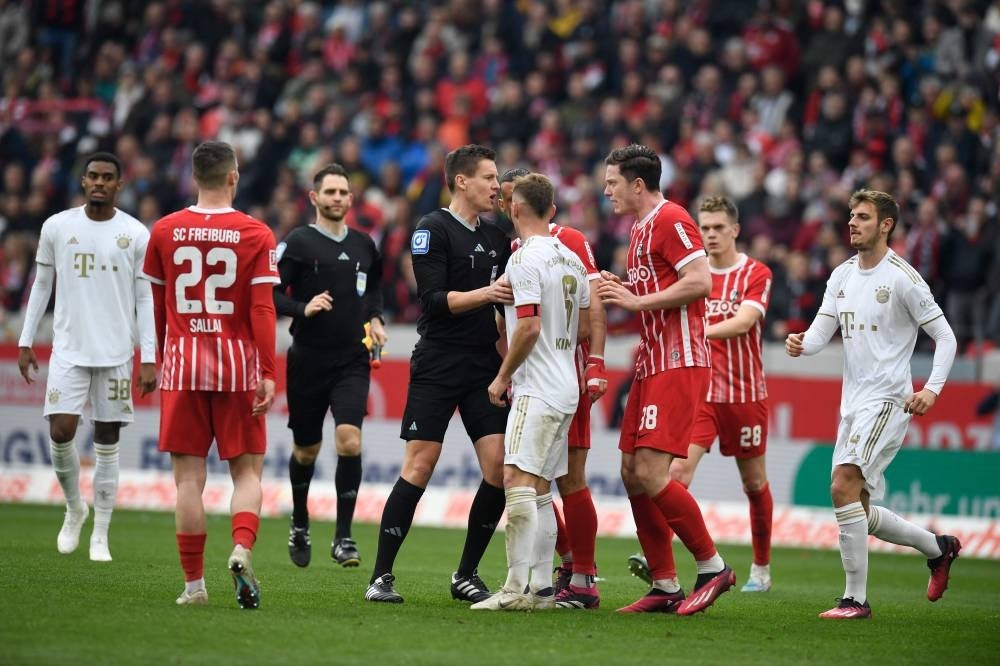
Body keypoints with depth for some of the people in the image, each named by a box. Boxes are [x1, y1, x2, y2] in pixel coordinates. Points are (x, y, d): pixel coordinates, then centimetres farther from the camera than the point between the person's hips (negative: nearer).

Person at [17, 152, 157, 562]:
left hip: (116, 354, -1)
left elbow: (145, 299, 1)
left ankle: (100, 536, 9)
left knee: (107, 443, 2)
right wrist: (25, 342, 9)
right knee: (61, 432, -11)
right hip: (69, 349, 1)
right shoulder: (57, 227, 3)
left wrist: (149, 359, -5)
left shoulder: (136, 235, -1)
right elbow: (42, 286, 11)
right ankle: (74, 507, 15)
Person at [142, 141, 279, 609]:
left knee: (189, 477, 3)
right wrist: (268, 373, -8)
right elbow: (262, 309, -9)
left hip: (182, 365, 1)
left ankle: (194, 584, 3)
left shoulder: (164, 231, 2)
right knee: (247, 470, 8)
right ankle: (242, 548, -17)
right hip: (238, 366, -1)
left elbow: (156, 304, 12)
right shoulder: (255, 235, -3)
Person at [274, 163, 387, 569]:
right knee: (306, 450, 11)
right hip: (307, 362, -2)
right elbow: (271, 293, -8)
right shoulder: (298, 243, -4)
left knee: (349, 440, -17)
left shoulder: (363, 245, 9)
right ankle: (299, 525, 36)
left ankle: (343, 537, -12)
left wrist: (374, 319, 9)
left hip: (352, 362, 2)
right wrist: (303, 309, -23)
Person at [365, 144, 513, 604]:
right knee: (419, 466, -8)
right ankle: (381, 576, -1)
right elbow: (434, 299, -14)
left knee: (500, 469, -4)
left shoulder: (495, 238, 15)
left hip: (484, 370, 6)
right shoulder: (433, 229, -5)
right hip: (437, 370, -6)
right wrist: (485, 294, -24)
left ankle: (466, 575, 7)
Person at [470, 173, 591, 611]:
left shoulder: (525, 259, -13)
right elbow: (584, 327, 17)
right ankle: (541, 586, 10)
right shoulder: (570, 258, 13)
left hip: (536, 389, -9)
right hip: (565, 388, 9)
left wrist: (502, 376, -9)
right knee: (540, 489, 11)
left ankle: (517, 587, -21)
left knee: (517, 481, -14)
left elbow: (529, 327, -20)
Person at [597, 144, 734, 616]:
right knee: (632, 473, 6)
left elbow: (700, 282, -21)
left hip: (678, 365, -10)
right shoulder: (641, 228, 19)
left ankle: (712, 566, -3)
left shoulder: (670, 220, -11)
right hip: (651, 364, 10)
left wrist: (637, 300, -16)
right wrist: (623, 292, 9)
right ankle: (665, 587, 10)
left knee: (651, 474, -15)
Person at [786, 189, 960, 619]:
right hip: (852, 403, 8)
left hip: (886, 401, -8)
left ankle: (856, 598, -16)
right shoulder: (842, 275, 12)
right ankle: (937, 547, 33)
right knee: (858, 510, 10)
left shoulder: (902, 278, -9)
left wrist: (932, 388, -19)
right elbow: (821, 331, 8)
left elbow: (945, 337, -6)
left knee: (842, 486, -22)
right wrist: (801, 345, -15)